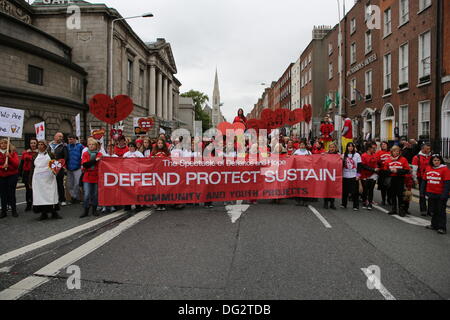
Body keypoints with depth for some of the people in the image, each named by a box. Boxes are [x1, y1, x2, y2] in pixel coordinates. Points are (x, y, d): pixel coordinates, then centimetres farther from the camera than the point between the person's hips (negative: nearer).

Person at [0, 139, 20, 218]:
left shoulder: (13, 153, 1)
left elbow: (16, 164, -8)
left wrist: (9, 156, -19)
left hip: (12, 176, -2)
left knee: (11, 193, 0)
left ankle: (14, 211, 10)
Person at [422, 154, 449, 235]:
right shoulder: (428, 168, 6)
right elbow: (424, 180, 14)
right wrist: (423, 191, 11)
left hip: (440, 195, -5)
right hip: (431, 194, 5)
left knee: (441, 211, 2)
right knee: (434, 210, 15)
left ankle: (442, 228, 8)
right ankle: (434, 225, 27)